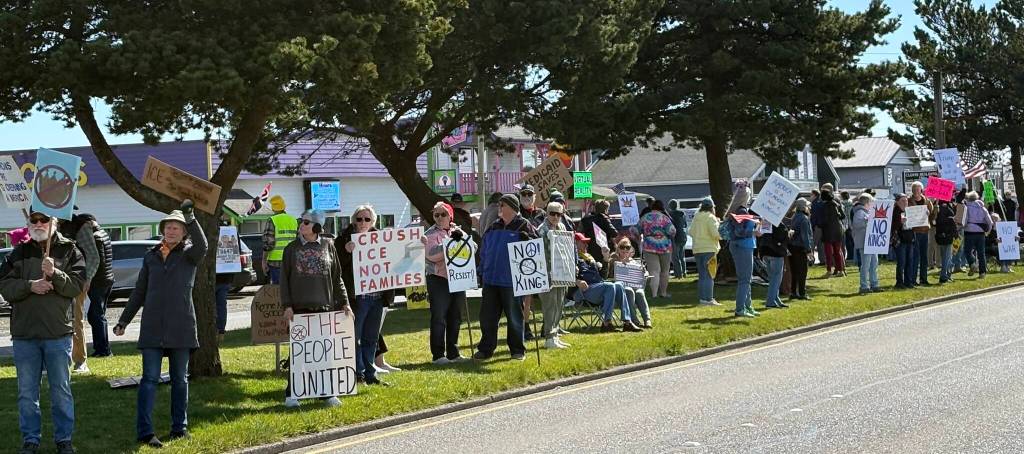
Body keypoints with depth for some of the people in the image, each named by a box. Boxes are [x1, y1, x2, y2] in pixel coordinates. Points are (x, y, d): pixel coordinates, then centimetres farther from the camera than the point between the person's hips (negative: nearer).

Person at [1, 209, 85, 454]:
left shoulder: (69, 251, 1)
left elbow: (77, 285, -7)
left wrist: (54, 274, -23)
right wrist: (30, 285, -17)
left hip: (58, 333, -2)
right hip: (24, 333, 2)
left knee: (61, 390, 7)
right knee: (27, 392, 9)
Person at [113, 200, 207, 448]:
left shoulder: (189, 254, 4)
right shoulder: (151, 256, 12)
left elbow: (202, 245, -21)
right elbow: (139, 292, 17)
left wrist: (190, 218, -32)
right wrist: (123, 320, 15)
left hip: (181, 326, -1)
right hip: (152, 326, 1)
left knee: (180, 379, 8)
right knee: (150, 378, -4)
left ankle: (179, 427, 18)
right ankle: (144, 431, -6)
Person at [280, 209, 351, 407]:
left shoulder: (328, 245, 7)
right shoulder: (292, 248, 5)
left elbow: (337, 277, 11)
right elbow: (284, 279, 4)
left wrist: (344, 303, 6)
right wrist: (287, 306, -6)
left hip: (325, 307, 1)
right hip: (300, 307, -1)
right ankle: (291, 393, 8)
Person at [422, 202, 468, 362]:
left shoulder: (457, 231, 14)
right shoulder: (431, 233, -2)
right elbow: (431, 254, -18)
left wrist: (461, 239, -12)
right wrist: (451, 242, -18)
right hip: (438, 279, -5)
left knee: (455, 318, 10)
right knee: (439, 318, -4)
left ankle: (453, 353, 19)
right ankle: (438, 355, 0)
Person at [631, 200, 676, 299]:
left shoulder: (644, 218, 4)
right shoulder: (664, 218, -4)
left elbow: (637, 232, 9)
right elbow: (671, 231, -12)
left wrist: (631, 229, 30)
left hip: (649, 247, 1)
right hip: (664, 247, -1)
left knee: (654, 272, -4)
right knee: (664, 271, 15)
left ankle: (654, 294, -16)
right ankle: (663, 293, 26)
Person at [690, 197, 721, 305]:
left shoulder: (696, 217, 10)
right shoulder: (710, 218, -11)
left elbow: (691, 232, 13)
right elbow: (715, 234, -17)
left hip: (697, 249, 7)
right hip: (709, 249, -7)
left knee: (701, 275, 12)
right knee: (709, 275, -4)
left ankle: (701, 298, 13)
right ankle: (708, 299, -6)